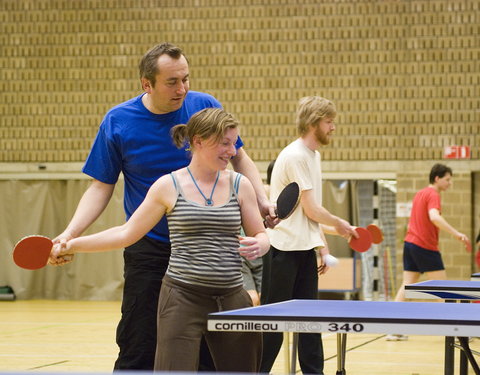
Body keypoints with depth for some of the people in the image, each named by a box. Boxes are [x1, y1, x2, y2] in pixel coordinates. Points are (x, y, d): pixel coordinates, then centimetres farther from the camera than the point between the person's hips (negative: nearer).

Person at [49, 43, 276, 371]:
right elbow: (102, 187, 1)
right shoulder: (118, 121, -6)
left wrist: (262, 199, -6)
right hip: (149, 249, -1)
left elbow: (239, 158, 10)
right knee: (138, 354, -3)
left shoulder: (206, 107, -4)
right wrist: (70, 233, -12)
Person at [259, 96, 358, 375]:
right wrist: (340, 224, 1)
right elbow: (312, 210, -16)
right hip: (283, 249, -9)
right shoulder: (296, 156, -15)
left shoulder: (314, 155, 14)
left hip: (305, 248, 9)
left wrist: (322, 245, 13)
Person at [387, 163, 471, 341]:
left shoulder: (419, 194, 17)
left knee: (407, 286, 4)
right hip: (426, 247, -8)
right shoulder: (433, 195, -12)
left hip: (410, 243, 8)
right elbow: (434, 217, -30)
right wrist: (456, 234, -35)